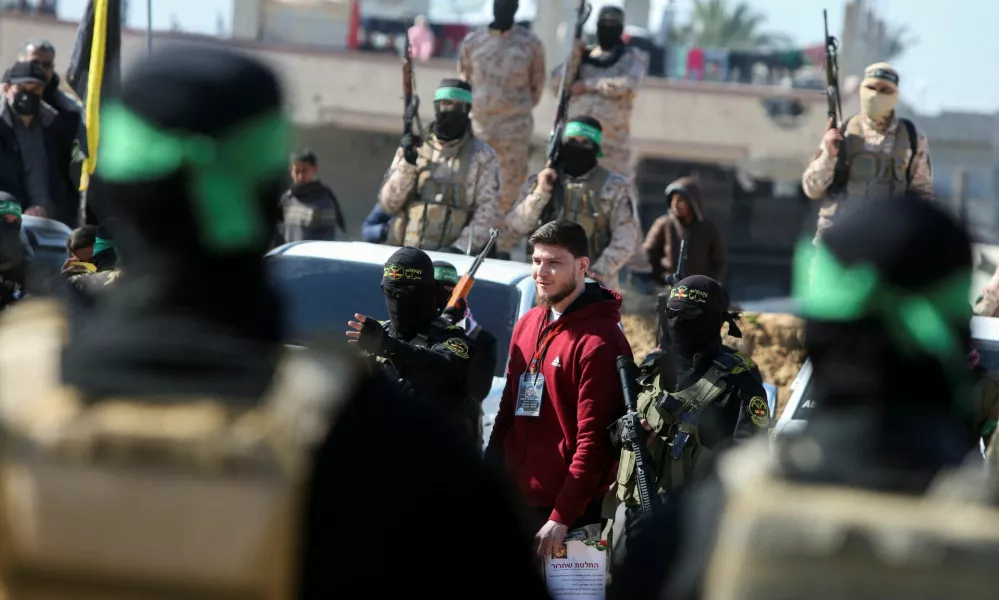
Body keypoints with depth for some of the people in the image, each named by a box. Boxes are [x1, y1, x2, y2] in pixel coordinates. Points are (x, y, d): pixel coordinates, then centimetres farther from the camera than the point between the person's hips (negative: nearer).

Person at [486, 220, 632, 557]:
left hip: (571, 514, -7)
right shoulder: (527, 325, 11)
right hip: (515, 500, 7)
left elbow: (593, 440, -16)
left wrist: (562, 518, -18)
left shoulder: (599, 341, -13)